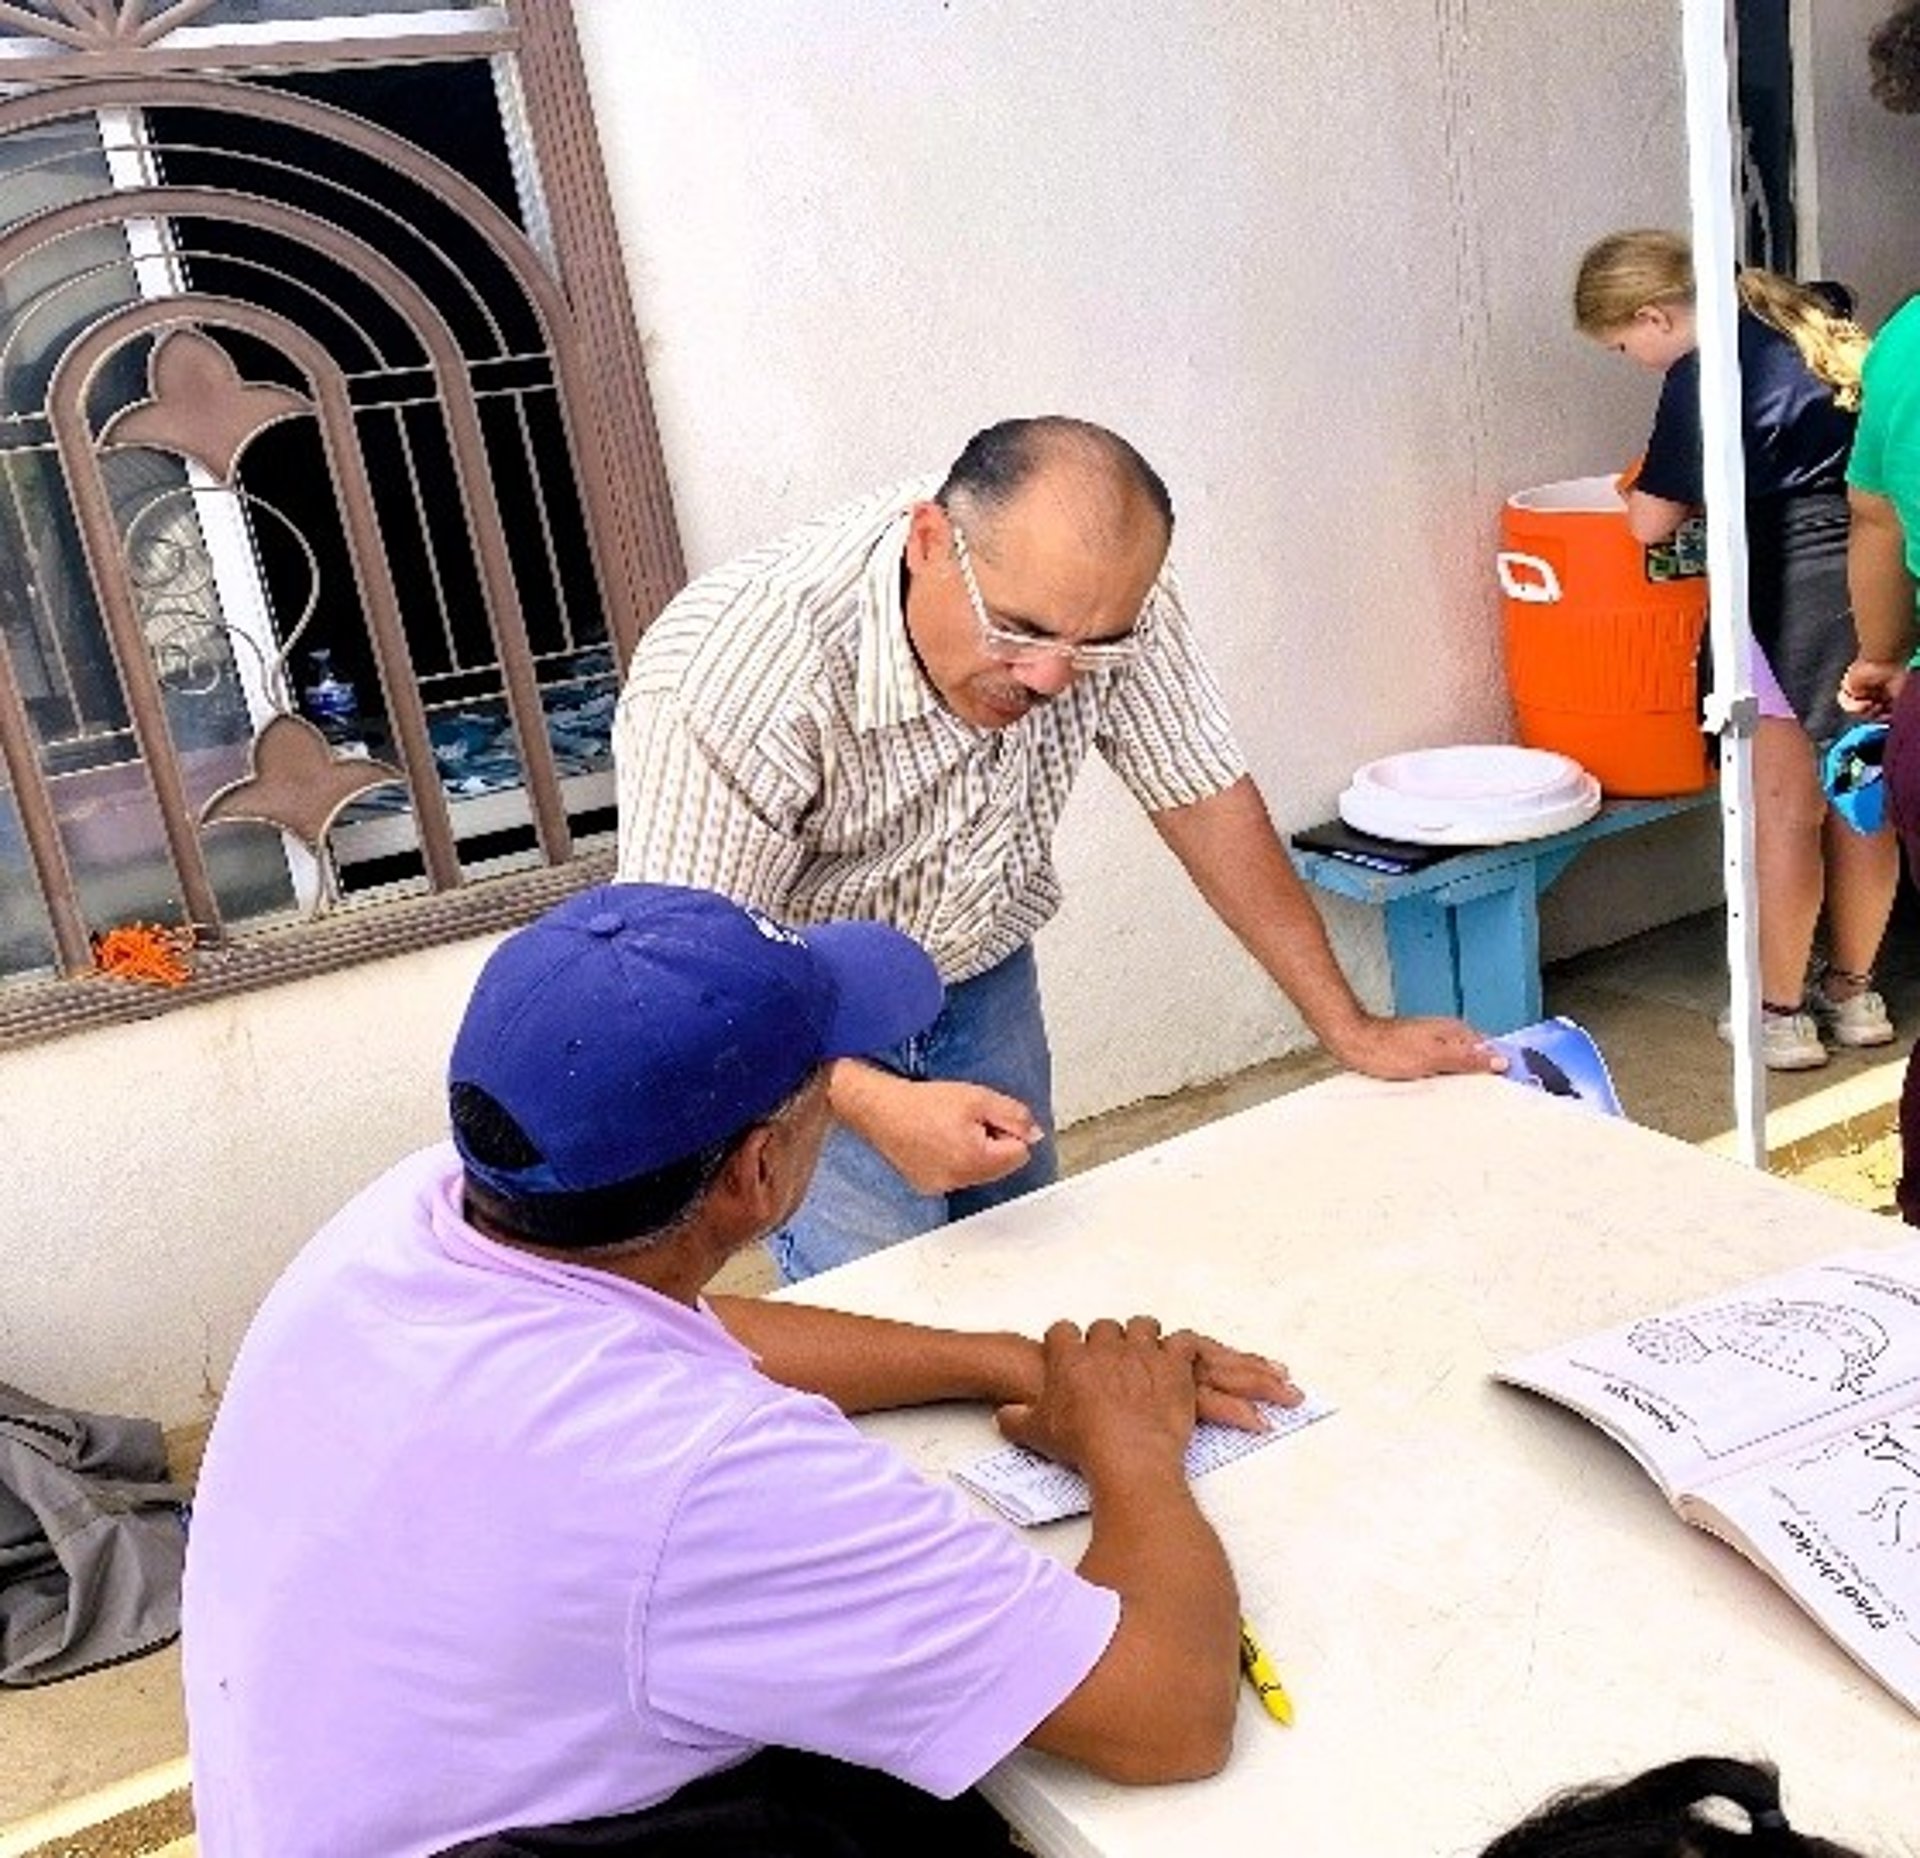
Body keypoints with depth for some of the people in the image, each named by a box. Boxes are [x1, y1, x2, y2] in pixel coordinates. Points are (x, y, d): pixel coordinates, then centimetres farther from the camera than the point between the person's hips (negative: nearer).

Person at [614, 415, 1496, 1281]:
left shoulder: (1102, 598, -21)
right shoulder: (738, 675, -35)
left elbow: (1200, 795, -11)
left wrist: (1352, 1030, -8)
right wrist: (878, 1106, -41)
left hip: (981, 978, 5)